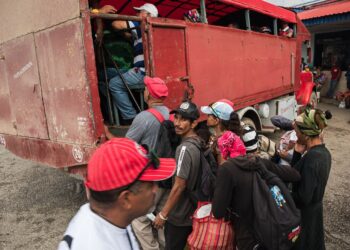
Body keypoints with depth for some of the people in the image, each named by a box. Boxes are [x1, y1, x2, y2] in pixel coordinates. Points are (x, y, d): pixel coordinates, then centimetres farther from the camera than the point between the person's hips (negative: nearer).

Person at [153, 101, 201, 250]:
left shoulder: (185, 148, -25)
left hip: (179, 215, -7)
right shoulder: (198, 143, 0)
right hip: (191, 212, 7)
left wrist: (163, 214, -17)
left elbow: (179, 186, -24)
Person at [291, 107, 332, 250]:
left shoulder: (311, 158, -29)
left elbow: (304, 197, -27)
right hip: (314, 210, 8)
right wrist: (297, 153, -7)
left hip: (304, 214, -8)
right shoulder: (323, 152, 0)